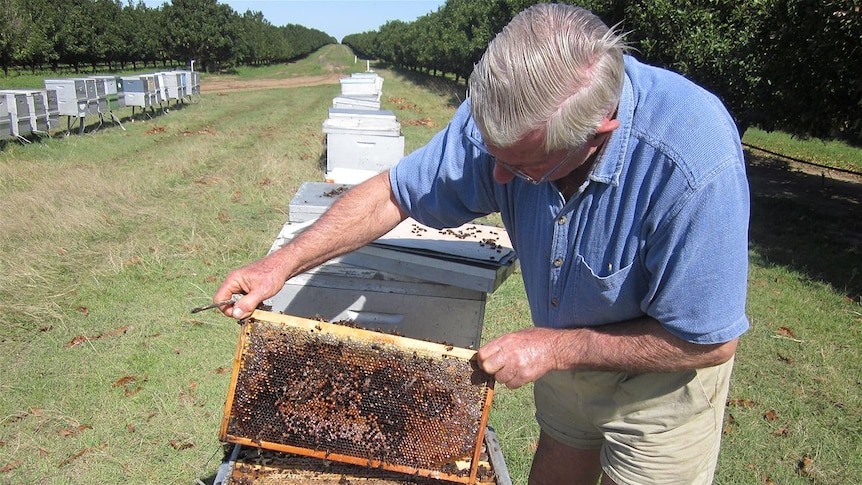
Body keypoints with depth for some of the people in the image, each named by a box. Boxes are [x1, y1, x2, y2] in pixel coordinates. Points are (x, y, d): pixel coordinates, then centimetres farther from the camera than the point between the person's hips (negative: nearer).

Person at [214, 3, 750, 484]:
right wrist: (284, 262, -20)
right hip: (568, 353, 5)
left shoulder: (694, 164, -39)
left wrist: (558, 347, -27)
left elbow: (709, 342, -28)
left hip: (662, 372, -4)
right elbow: (395, 192, -12)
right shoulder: (511, 110, -23)